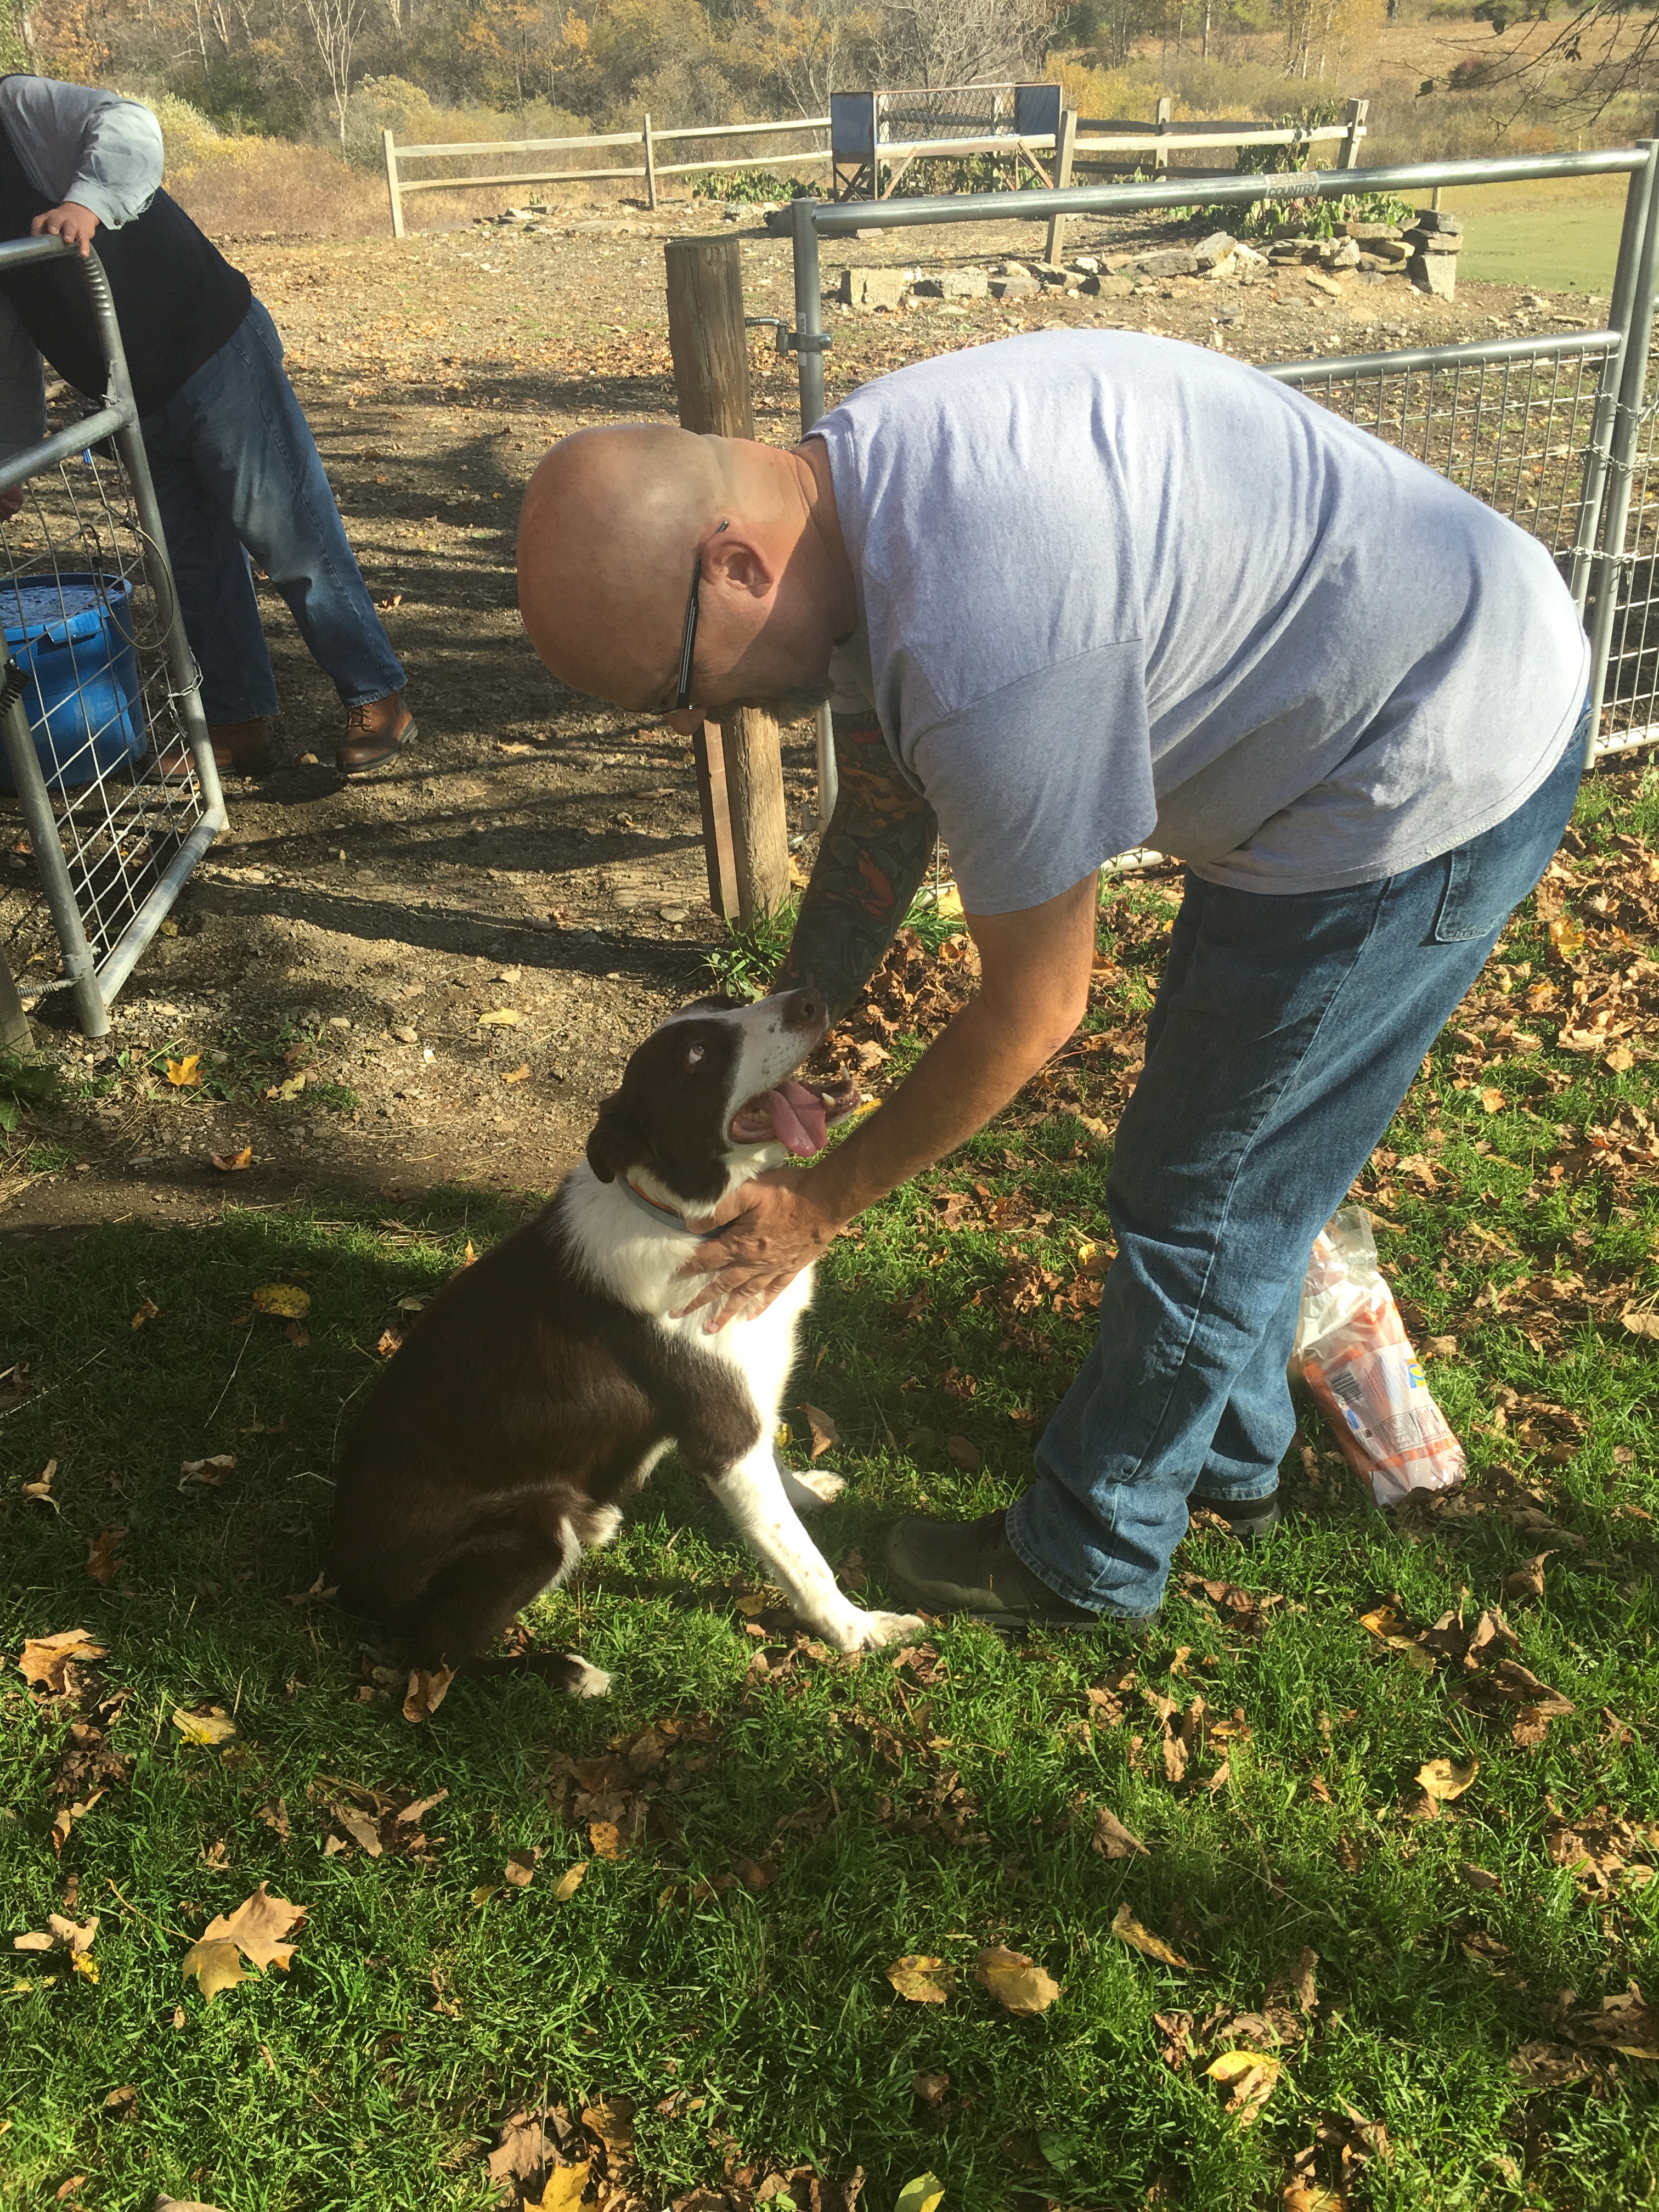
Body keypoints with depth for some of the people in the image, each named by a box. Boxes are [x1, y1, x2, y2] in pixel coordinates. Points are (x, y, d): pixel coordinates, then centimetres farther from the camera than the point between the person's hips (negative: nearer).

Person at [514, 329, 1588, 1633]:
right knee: (1237, 1152, 22)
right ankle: (1232, 1451, 45)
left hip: (1437, 778, -9)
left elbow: (1036, 1013, -22)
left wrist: (817, 1208, -9)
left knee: (1202, 1195, 2)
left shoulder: (982, 651, -36)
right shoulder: (853, 478, -5)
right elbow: (883, 810, 8)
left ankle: (1091, 1561, 25)